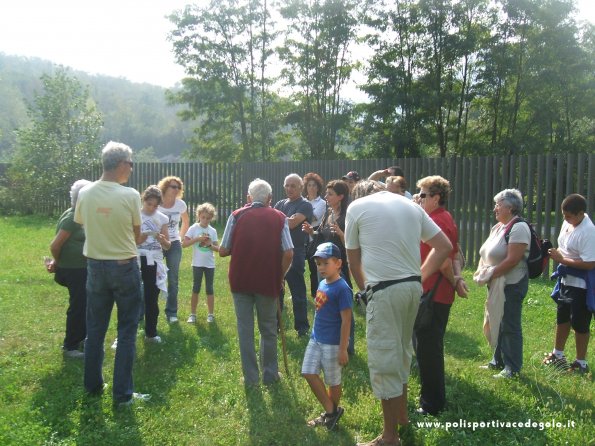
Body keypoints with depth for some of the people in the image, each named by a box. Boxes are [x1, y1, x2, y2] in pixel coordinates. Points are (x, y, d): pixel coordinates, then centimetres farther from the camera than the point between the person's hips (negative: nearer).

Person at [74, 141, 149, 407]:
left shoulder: (85, 193, -5)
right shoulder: (130, 195, -15)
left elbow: (83, 227, 8)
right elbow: (137, 236, -4)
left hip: (95, 266, 4)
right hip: (125, 267, -4)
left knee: (95, 329, 16)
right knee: (127, 332, 6)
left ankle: (93, 386, 29)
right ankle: (122, 394, 11)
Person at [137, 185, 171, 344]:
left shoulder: (162, 218, 5)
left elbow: (167, 246, 7)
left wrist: (161, 239, -15)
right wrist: (138, 239, -25)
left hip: (154, 263, 3)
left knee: (152, 299, 9)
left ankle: (151, 333, 22)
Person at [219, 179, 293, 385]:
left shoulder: (237, 215, 1)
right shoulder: (279, 218, 0)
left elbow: (223, 251, -1)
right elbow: (288, 253, -9)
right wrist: (280, 276, 6)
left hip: (240, 280, 0)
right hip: (268, 281, 0)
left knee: (245, 329, 9)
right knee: (268, 329, 15)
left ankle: (250, 376, 13)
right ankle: (270, 374, 24)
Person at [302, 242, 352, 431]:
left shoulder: (342, 288, -18)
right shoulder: (322, 284, 5)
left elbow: (346, 321, -18)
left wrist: (343, 349, -17)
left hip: (332, 343, -8)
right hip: (316, 338, 8)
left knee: (333, 380, 6)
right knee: (308, 372, 6)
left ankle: (333, 412, 27)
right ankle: (330, 411, 19)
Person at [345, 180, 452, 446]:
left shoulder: (357, 207, 2)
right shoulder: (410, 205, 15)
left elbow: (353, 260, 9)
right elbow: (445, 247, 13)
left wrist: (364, 288, 23)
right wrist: (420, 276, 16)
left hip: (385, 290, -6)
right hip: (414, 286, 6)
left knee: (384, 360, 3)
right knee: (401, 352, 23)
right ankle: (402, 414, 39)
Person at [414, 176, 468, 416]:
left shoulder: (435, 222, -19)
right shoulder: (446, 219, 15)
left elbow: (443, 261, -22)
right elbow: (455, 254, 15)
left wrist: (454, 282, -6)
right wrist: (457, 277, 0)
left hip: (431, 294, -11)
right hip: (440, 294, 11)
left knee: (428, 350, 0)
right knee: (431, 347, 20)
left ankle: (431, 404, 10)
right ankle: (433, 397, 33)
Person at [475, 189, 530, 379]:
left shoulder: (518, 228, -15)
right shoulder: (497, 227, 13)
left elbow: (512, 259, -22)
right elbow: (486, 253, 15)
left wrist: (491, 274, -17)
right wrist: (481, 270, -2)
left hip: (512, 284, -9)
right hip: (497, 284, 9)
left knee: (510, 326, -1)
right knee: (498, 323, 16)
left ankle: (512, 368, 10)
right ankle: (498, 361, 29)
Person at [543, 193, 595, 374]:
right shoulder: (568, 223, 1)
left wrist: (562, 260, -24)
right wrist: (556, 253, -5)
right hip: (566, 278, 9)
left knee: (579, 324, 4)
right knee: (562, 318, 21)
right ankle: (557, 354, 39)